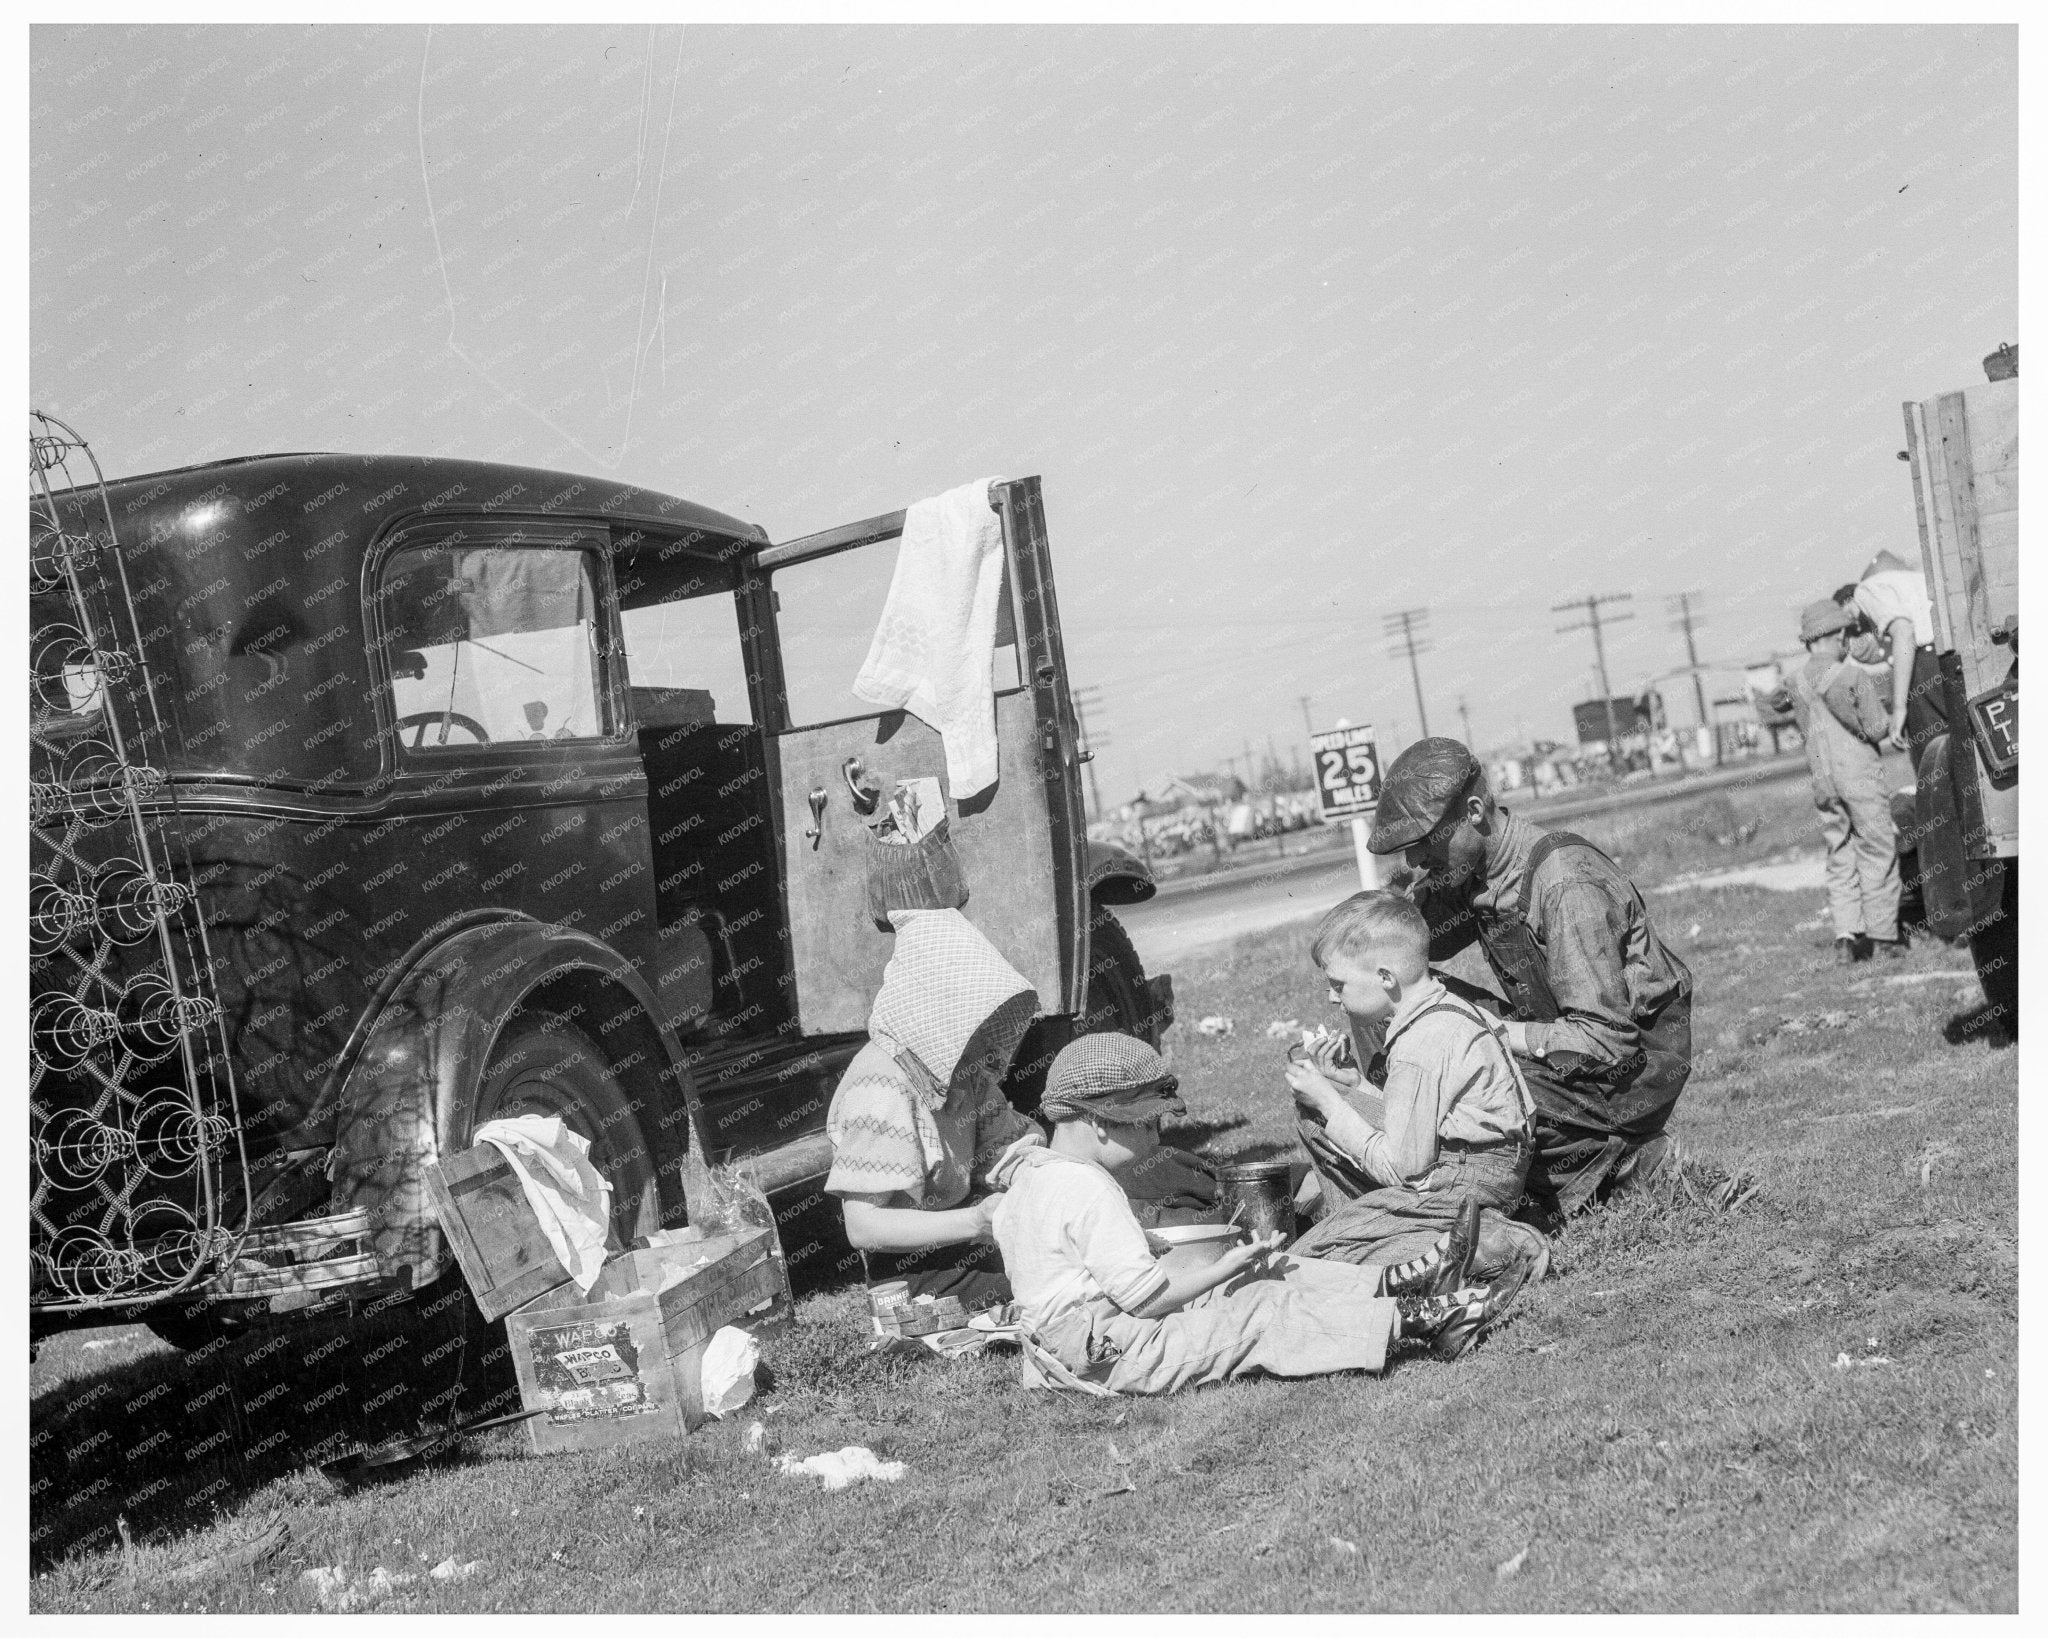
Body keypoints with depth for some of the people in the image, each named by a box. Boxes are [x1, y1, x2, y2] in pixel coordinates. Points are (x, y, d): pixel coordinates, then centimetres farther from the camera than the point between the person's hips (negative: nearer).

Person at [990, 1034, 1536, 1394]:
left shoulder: (1030, 1178, 10)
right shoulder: (1087, 1191, -23)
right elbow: (1145, 1294, -23)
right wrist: (1228, 1267, -13)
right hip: (1120, 1353, -10)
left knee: (1270, 1274, 5)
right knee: (1266, 1311, -13)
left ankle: (1391, 1287, 2)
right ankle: (1416, 1320, -11)